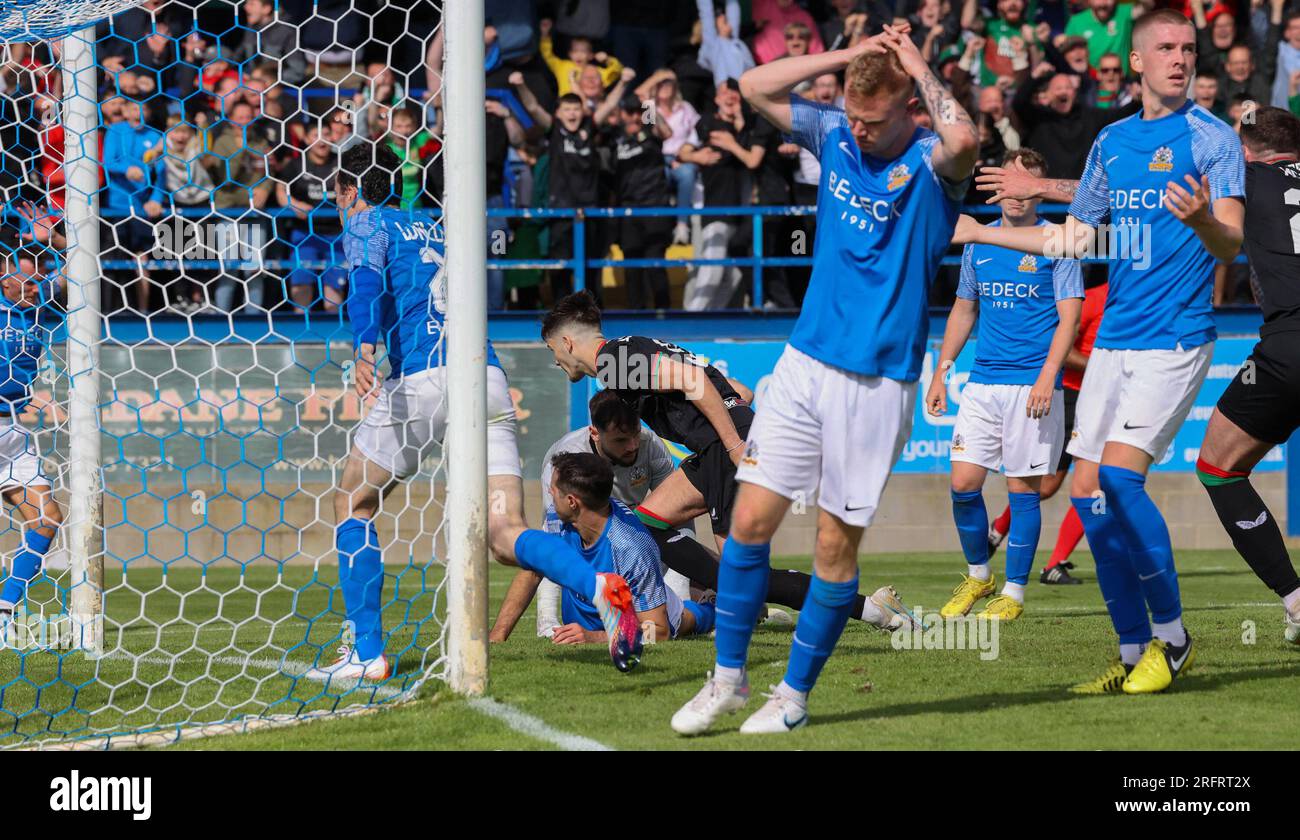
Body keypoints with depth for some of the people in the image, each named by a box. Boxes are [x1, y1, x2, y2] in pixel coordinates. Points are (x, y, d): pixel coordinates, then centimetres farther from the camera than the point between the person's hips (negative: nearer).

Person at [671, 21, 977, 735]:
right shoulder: (835, 137, 7)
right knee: (751, 518, -1)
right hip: (804, 362, 4)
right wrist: (851, 55, -5)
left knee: (837, 543, 0)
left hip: (879, 380, -4)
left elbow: (963, 139, -32)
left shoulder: (929, 163, -9)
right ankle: (728, 677, 11)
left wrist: (918, 65, -17)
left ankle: (795, 694, 12)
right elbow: (756, 88, 3)